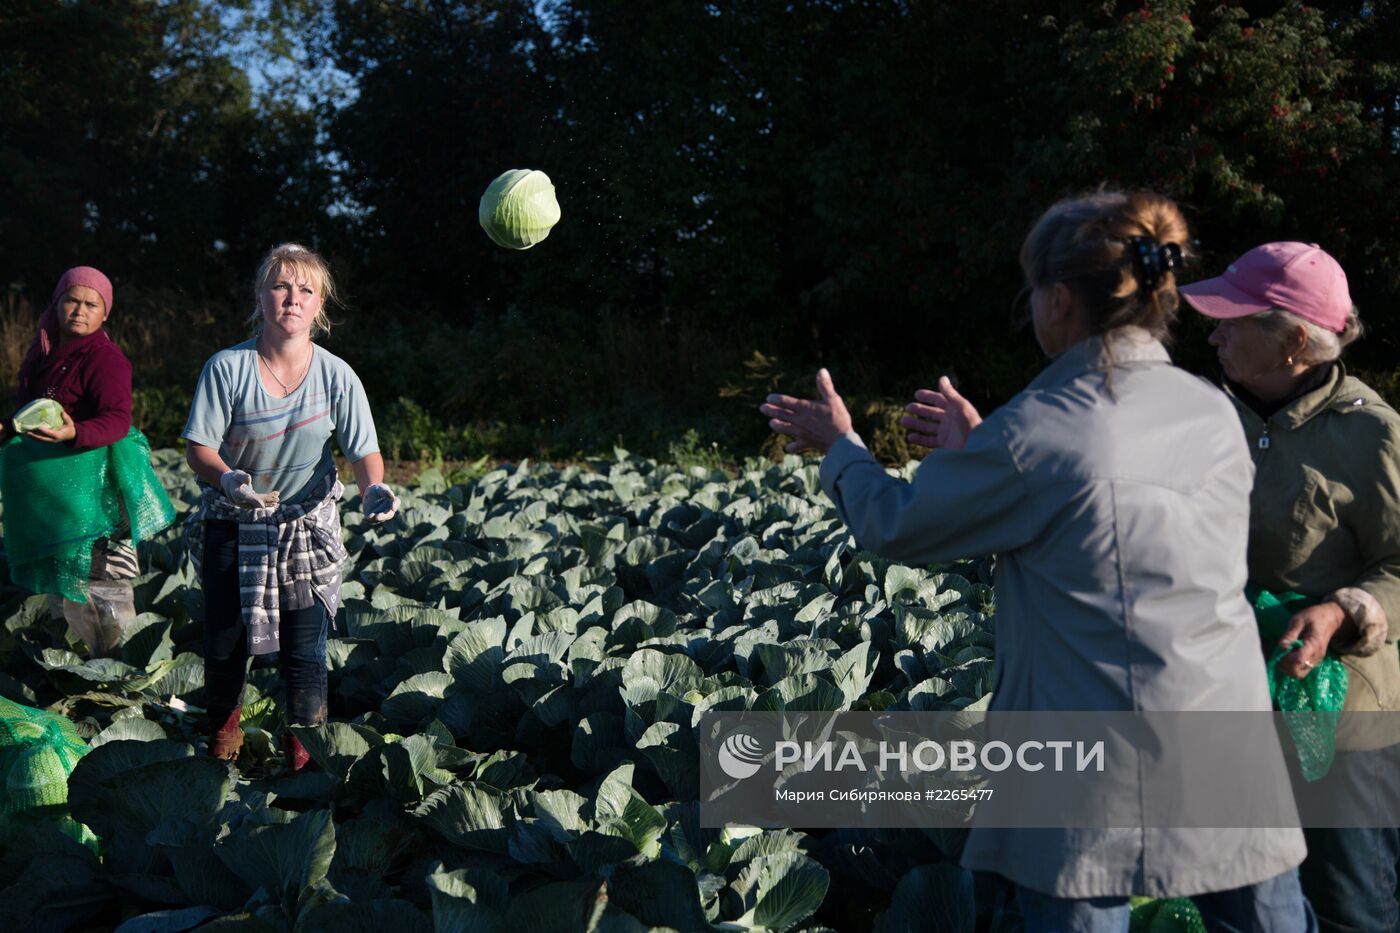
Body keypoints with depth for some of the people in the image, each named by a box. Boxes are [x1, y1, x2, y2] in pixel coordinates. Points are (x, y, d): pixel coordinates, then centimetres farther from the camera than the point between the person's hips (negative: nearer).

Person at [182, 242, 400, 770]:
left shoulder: (336, 375, -9)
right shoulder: (227, 368, -12)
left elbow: (364, 451, -10)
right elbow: (198, 446, -11)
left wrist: (373, 489, -31)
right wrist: (226, 478, -33)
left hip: (307, 525, 0)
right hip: (232, 524, 0)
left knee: (304, 644, -3)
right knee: (225, 639, 8)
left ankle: (303, 743, 20)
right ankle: (223, 723, 38)